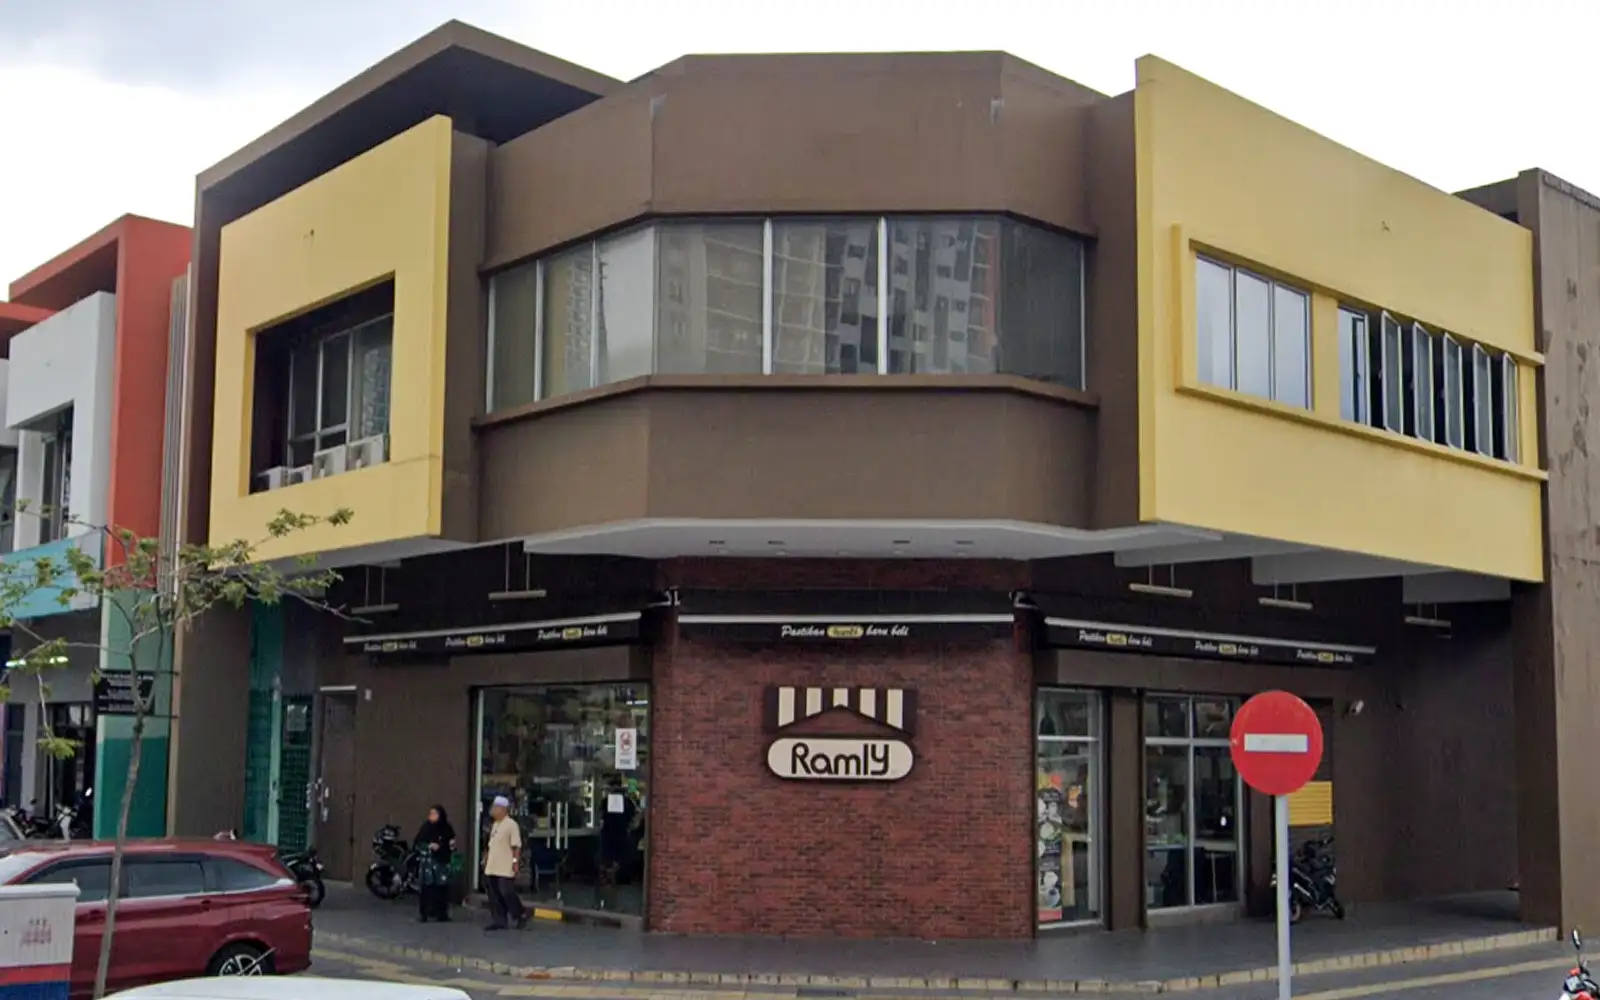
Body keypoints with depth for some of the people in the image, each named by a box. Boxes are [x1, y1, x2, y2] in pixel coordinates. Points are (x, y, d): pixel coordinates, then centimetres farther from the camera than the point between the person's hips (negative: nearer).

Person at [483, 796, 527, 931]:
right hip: (492, 868, 8)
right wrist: (486, 858, 19)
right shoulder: (494, 825, 15)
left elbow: (516, 846, -15)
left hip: (505, 868, -8)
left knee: (507, 893, -6)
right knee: (494, 896, 7)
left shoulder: (511, 825, -11)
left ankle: (521, 915, 11)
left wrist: (515, 861, -20)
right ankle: (499, 921, 12)